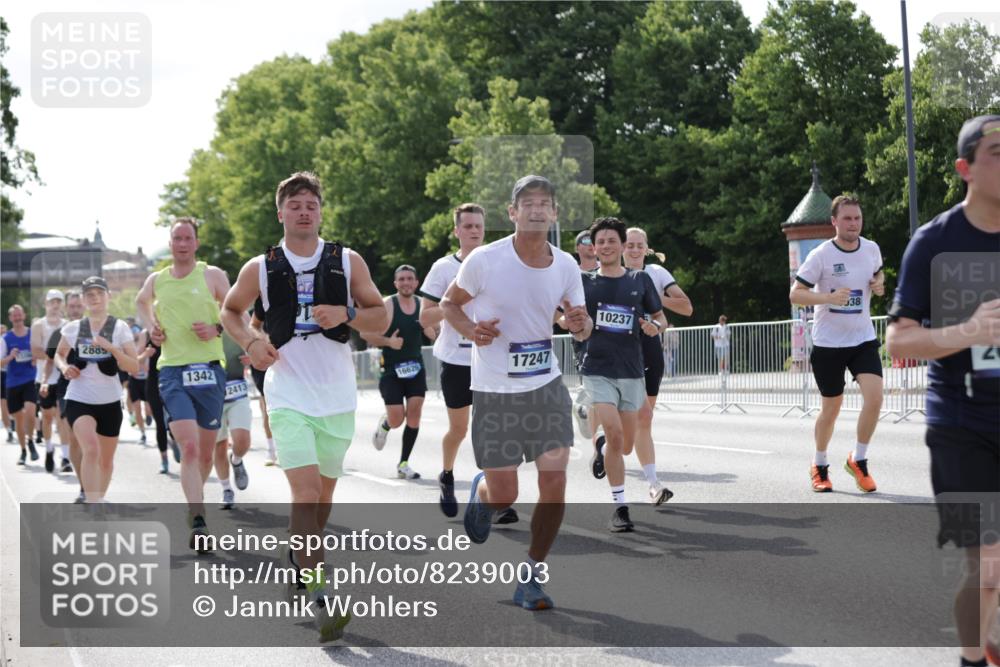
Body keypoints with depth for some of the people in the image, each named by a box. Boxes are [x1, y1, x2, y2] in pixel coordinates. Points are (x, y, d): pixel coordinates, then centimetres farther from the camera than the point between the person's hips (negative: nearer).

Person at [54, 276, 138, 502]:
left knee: (106, 460, 14)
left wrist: (112, 348, -24)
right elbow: (59, 354, 19)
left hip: (110, 401, 1)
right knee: (91, 450, -25)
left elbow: (135, 367, -9)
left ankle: (100, 499, 39)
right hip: (79, 400, -1)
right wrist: (65, 367, -4)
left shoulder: (120, 327, -4)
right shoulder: (73, 328, 0)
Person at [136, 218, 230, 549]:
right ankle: (198, 523, -22)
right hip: (172, 372, 0)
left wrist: (217, 329, -13)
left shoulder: (212, 275, 3)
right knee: (189, 447, -17)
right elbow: (142, 302, 33)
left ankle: (193, 503, 35)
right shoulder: (156, 280, 10)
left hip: (209, 369, 0)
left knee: (206, 451, 9)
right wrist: (152, 326, 14)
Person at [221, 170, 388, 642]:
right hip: (288, 395, -2)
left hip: (338, 396, 2)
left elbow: (381, 317, 6)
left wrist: (346, 314, -14)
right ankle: (319, 602, -18)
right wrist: (250, 342, -1)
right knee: (305, 491, -16)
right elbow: (230, 310, 18)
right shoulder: (259, 269, 2)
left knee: (323, 494, 13)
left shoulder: (348, 262, 3)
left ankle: (298, 558, 39)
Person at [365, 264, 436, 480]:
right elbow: (366, 334, -8)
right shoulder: (387, 305, -9)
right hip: (391, 371, -3)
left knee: (414, 413, -5)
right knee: (397, 419, -7)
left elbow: (435, 336, 9)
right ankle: (384, 425, 31)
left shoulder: (423, 305, 3)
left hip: (415, 368, 3)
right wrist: (388, 341, -21)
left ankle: (403, 464, 6)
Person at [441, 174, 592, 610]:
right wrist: (470, 330, -18)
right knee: (504, 495, 0)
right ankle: (481, 494, 40)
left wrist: (582, 324, -13)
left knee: (555, 483, -8)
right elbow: (449, 304, 3)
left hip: (547, 385, 3)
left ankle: (532, 578, 8)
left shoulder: (566, 266, -1)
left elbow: (580, 326, 12)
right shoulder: (485, 260, -11)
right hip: (494, 390, -3)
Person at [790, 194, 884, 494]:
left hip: (863, 339, 3)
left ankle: (858, 460, 5)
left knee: (874, 397, -15)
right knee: (831, 408, 5)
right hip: (828, 343, -3)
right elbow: (795, 294, -13)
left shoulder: (871, 249, 1)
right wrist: (829, 297, -29)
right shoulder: (821, 255, -13)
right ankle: (819, 466, 29)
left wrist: (879, 284, -1)